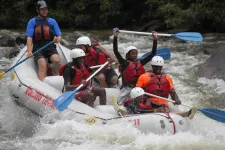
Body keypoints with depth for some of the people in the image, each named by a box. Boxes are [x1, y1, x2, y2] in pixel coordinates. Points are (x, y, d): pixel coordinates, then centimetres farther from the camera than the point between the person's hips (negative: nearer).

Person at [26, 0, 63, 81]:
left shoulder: (52, 21, 13)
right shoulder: (32, 21, 6)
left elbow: (59, 35, 11)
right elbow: (29, 37, -3)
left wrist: (58, 39, -15)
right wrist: (29, 51, -17)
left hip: (50, 47, 2)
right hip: (38, 48, -2)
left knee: (57, 60, -30)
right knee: (43, 65, -28)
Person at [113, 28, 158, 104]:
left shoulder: (140, 63, 14)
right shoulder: (125, 63, 1)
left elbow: (153, 54, 18)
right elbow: (116, 52, -9)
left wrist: (155, 40, 13)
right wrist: (115, 38, -16)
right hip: (127, 87, -5)